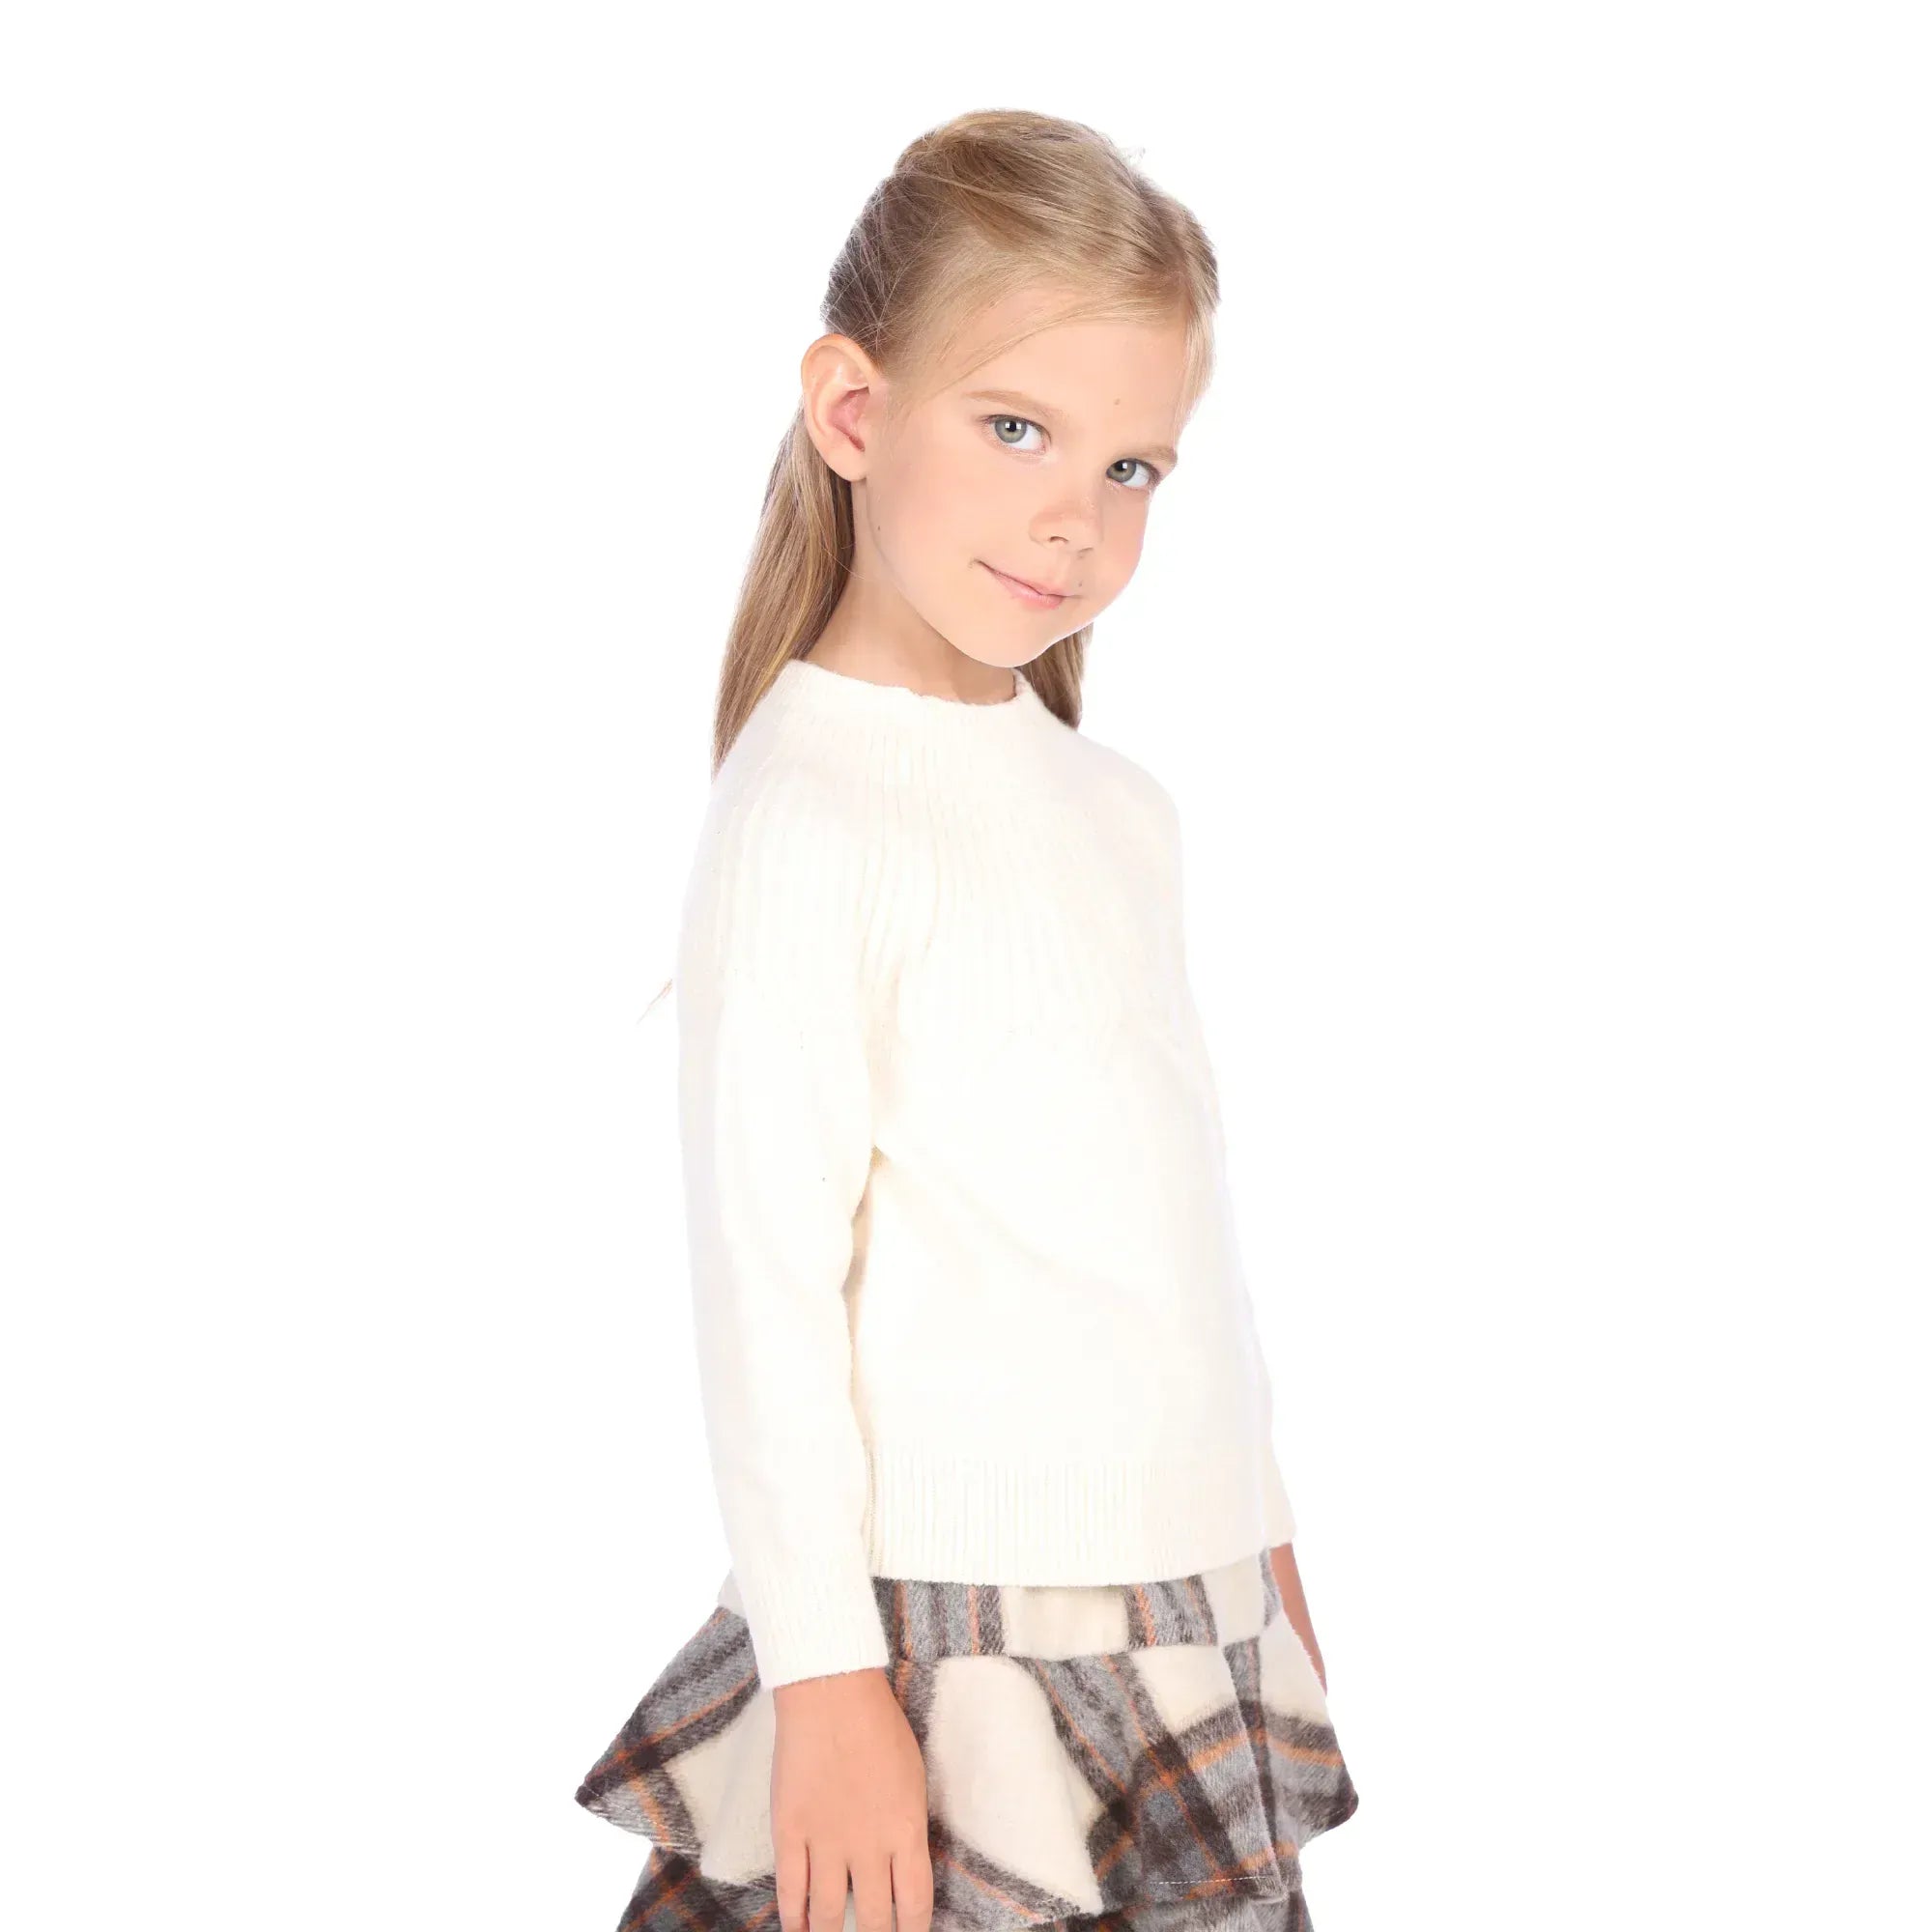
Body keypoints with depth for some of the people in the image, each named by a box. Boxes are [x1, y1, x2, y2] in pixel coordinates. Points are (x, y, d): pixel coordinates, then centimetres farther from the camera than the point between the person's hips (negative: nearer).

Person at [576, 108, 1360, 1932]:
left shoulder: (1118, 807, 11)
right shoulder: (806, 813, -13)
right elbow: (763, 1269, -14)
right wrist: (826, 1673, -14)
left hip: (1181, 1614, 7)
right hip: (949, 1629, -7)